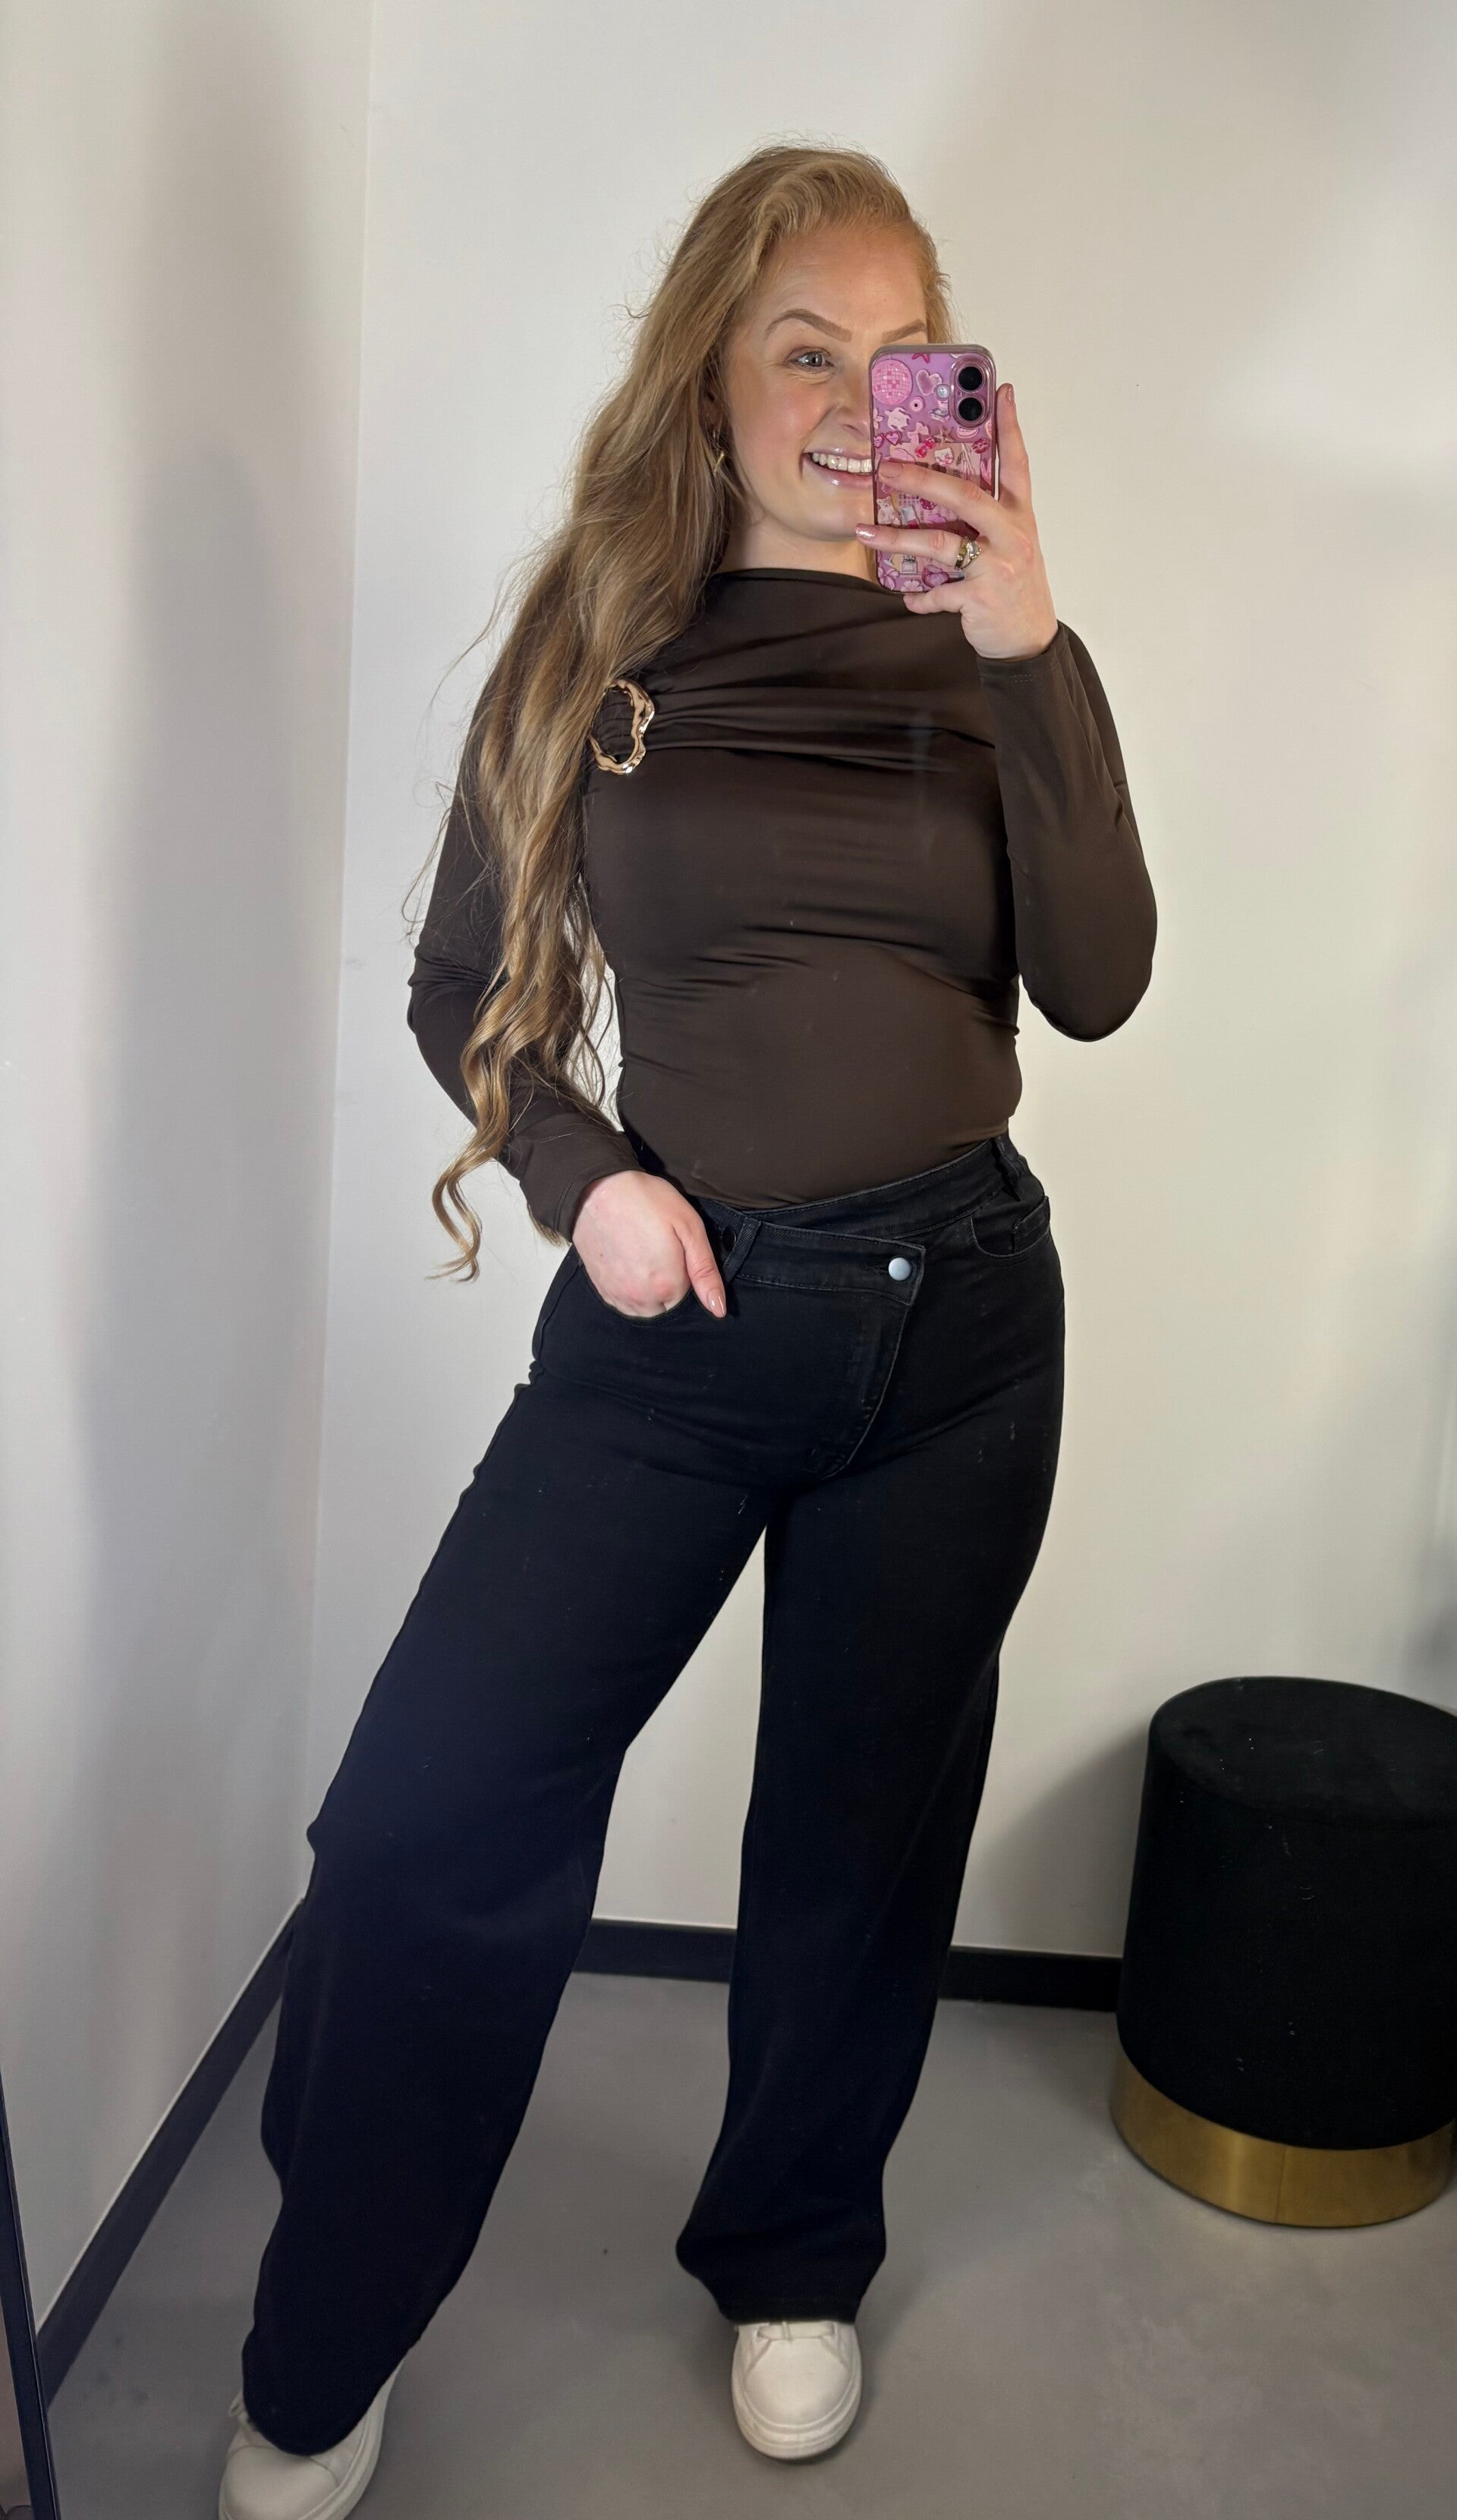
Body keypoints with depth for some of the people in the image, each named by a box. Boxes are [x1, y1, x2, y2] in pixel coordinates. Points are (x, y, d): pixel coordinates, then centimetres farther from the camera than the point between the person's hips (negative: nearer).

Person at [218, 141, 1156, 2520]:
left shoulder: (996, 657, 4)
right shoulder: (597, 645, 3)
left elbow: (1096, 985, -8)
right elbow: (464, 982, 7)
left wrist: (1031, 652, -16)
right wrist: (582, 1174, -9)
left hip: (953, 1318, 1)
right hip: (674, 1318, -1)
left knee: (862, 1835, 14)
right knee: (424, 1816, -7)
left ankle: (791, 2262, 41)